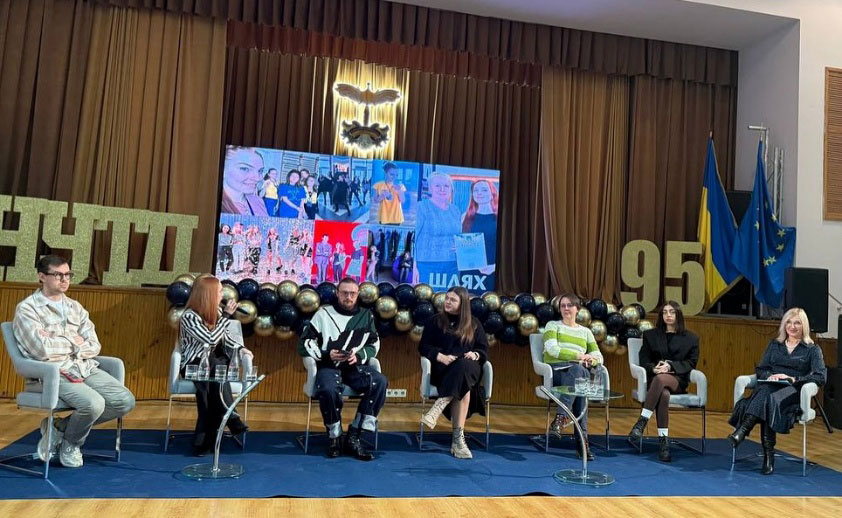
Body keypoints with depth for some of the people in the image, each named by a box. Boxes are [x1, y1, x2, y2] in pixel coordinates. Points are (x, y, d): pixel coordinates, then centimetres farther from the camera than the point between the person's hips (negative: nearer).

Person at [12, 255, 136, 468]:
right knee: (94, 404, -30)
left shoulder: (75, 307, 15)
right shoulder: (27, 309, -2)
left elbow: (95, 347, 5)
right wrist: (74, 342, -1)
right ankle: (70, 443, 5)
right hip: (53, 373, -6)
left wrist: (58, 343, -9)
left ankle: (60, 426, 6)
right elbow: (43, 350, -17)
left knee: (126, 401, -10)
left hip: (86, 368, 6)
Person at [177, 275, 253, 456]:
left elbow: (225, 336, 20)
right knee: (214, 368, -37)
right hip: (194, 365, -5)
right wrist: (227, 316, -17)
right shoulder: (189, 317, -13)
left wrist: (240, 348, 3)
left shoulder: (217, 311, 8)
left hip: (216, 362, 5)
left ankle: (204, 440, -31)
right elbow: (211, 339, -21)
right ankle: (230, 419, -34)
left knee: (210, 385, -30)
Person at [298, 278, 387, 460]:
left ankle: (353, 437, -20)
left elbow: (374, 345, 13)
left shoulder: (366, 316, 12)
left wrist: (359, 356, -8)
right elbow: (304, 344, 3)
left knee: (380, 382, -28)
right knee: (328, 390, -37)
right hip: (328, 366, -3)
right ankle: (335, 437, -10)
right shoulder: (324, 314, 5)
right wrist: (326, 355, -14)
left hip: (355, 366, 3)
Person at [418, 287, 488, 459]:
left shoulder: (474, 324, 18)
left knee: (463, 366, -40)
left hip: (469, 368, 1)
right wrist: (440, 356, -13)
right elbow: (423, 346, 6)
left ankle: (438, 407, -47)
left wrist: (475, 355, -10)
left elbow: (484, 349, 14)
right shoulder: (436, 321, 14)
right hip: (443, 368, -1)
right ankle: (458, 438, -41)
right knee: (463, 386, -37)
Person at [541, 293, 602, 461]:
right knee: (579, 370, -38)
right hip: (555, 370, -3)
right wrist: (579, 356, -12)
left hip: (579, 371, 3)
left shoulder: (585, 332, 24)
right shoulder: (552, 326, 13)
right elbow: (552, 350, -6)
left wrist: (592, 360, -10)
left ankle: (561, 417, -44)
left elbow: (599, 357, 14)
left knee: (578, 370, -38)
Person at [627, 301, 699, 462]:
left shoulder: (691, 338, 17)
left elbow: (691, 363, 6)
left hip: (678, 380, -1)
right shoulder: (650, 335, 20)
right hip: (655, 378, 1)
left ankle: (641, 423, -42)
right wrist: (654, 368, -14)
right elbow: (644, 360, 10)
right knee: (663, 394, -38)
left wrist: (670, 366, -13)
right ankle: (663, 441, -40)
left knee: (660, 379, -40)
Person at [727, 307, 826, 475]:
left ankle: (741, 431, -52)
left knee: (771, 399, -39)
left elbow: (821, 377, -3)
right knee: (764, 392, -38)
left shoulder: (812, 349, 11)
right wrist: (770, 376, -9)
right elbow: (760, 370, 15)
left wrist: (793, 379, -15)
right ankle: (768, 454, -44)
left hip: (794, 392, -2)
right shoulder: (774, 345, 21)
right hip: (771, 387, 2)